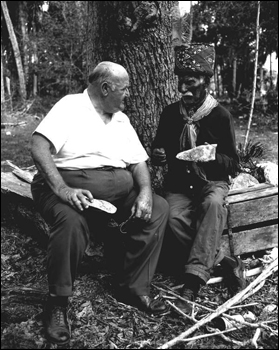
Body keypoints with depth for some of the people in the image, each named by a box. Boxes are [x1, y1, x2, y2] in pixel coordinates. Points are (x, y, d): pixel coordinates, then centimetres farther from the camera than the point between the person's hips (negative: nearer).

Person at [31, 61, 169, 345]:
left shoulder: (121, 119, 18)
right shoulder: (71, 106, -4)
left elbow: (138, 161, 14)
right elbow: (39, 148, -16)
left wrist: (145, 191, -7)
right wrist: (62, 190, -28)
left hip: (119, 189, 7)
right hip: (72, 185, -6)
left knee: (158, 208, -11)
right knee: (71, 220, -37)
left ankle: (133, 287, -2)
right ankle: (57, 303, -15)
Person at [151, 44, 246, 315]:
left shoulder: (220, 115, -3)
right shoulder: (170, 113, 4)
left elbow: (233, 166, -1)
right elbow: (157, 151, 17)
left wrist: (213, 156, -23)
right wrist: (157, 156, -8)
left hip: (212, 181, -2)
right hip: (179, 183, 2)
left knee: (213, 204, -38)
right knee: (175, 219, -32)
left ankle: (191, 285, -41)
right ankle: (225, 262, -16)